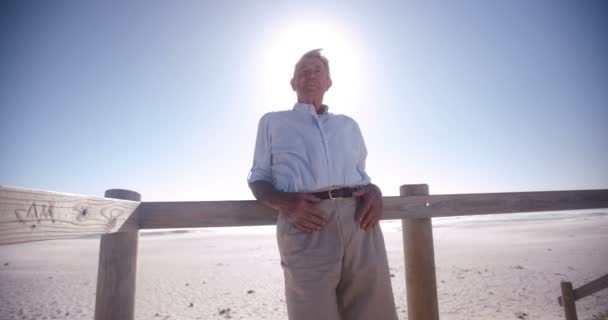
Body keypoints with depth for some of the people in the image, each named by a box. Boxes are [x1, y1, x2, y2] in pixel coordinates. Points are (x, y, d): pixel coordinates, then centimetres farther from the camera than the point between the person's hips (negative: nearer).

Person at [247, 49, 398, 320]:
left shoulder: (348, 125, 27)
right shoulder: (273, 121, 19)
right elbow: (258, 179, 15)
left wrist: (374, 191, 1)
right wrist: (285, 203, -8)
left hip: (359, 222, 3)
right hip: (307, 227, -2)